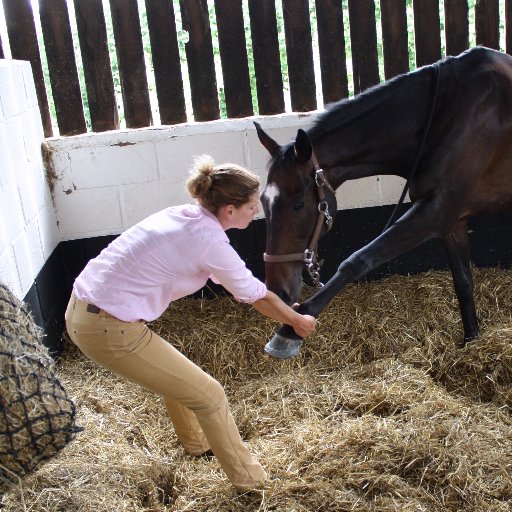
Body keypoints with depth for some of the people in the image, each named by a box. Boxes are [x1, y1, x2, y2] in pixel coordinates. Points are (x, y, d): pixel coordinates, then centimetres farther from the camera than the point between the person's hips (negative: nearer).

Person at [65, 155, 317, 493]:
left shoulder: (184, 217, 8)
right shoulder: (209, 241, -17)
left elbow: (241, 283, 20)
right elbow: (256, 296, -2)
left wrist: (284, 311, 28)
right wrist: (298, 321, 15)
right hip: (109, 332, -9)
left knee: (175, 375, 30)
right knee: (208, 394, 5)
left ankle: (196, 443, 52)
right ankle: (249, 479, 23)